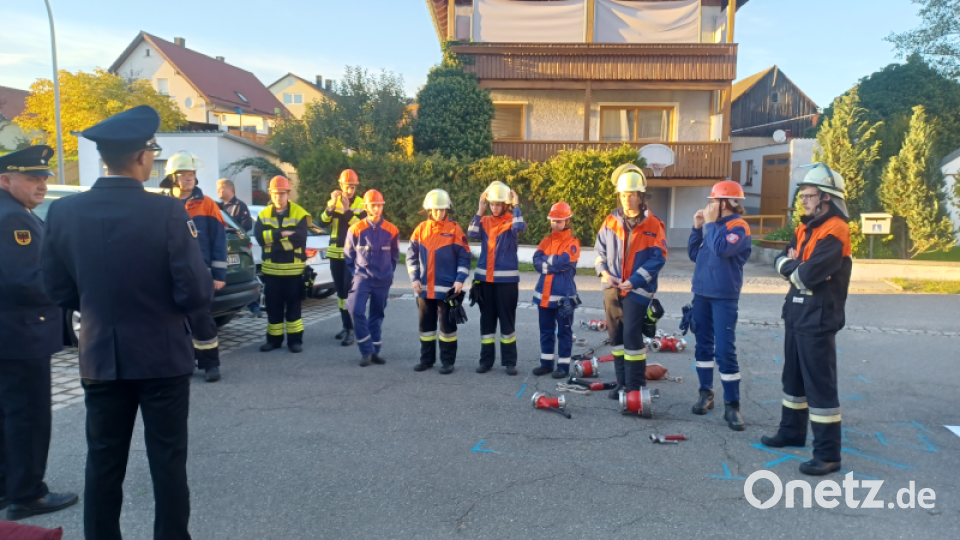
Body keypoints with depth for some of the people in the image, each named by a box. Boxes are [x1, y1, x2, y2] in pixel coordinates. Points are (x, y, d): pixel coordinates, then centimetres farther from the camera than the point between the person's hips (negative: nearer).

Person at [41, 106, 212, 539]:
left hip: (100, 358, 4)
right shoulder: (167, 212, -17)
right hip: (162, 357, -3)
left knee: (103, 463, 15)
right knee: (167, 460, 9)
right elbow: (195, 293, -18)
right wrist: (204, 287, 4)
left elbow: (58, 290, 3)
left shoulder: (63, 212, -5)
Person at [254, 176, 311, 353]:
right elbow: (260, 237, -11)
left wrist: (274, 237, -14)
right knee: (273, 306, 10)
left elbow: (299, 239, -17)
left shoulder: (300, 214, -4)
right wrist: (283, 234, -19)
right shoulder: (263, 215, 6)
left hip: (293, 269, -3)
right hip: (271, 269, 3)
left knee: (293, 306, 5)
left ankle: (295, 339, 13)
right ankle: (274, 339, 20)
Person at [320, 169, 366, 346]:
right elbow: (323, 220, -6)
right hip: (335, 253, 5)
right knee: (340, 291, 11)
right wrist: (332, 204, -23)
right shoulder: (334, 202, 9)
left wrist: (347, 210, -24)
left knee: (349, 291, -10)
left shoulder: (361, 204, -3)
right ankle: (345, 326, 22)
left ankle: (351, 330, -8)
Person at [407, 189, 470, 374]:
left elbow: (464, 257, -5)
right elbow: (411, 255, 9)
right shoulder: (421, 229, 4)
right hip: (425, 287, 4)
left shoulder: (454, 229, -5)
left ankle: (448, 361, 15)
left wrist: (460, 279, -13)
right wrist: (414, 278, 1)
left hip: (447, 287, -4)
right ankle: (427, 359, 26)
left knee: (447, 325, 5)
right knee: (426, 324, 13)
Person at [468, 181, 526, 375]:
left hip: (506, 279, -4)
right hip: (484, 278, 4)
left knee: (507, 319, 3)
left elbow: (520, 227, -23)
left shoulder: (511, 220, -2)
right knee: (486, 319, 9)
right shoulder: (484, 221, 9)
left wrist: (516, 206, -16)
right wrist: (480, 210, -6)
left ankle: (509, 361, 12)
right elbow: (471, 234, -7)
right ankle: (486, 360, 17)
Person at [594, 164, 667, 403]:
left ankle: (635, 386, 3)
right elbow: (600, 249, 13)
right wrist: (604, 272, -3)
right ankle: (622, 382, 22)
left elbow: (658, 258, -10)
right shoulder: (611, 221, 6)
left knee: (632, 336, -8)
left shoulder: (652, 224, -7)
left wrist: (634, 281, -16)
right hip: (612, 288, 5)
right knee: (616, 336, 10)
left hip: (638, 290, -5)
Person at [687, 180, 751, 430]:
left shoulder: (739, 227, -10)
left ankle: (732, 405, 0)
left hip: (724, 297, -7)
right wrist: (697, 227, 3)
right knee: (703, 345, 12)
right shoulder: (712, 224, 11)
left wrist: (711, 223, -16)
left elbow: (721, 249, -28)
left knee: (725, 351, -8)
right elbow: (693, 254, 12)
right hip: (701, 293, 7)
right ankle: (706, 393, 24)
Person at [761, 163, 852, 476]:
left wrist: (791, 266, -4)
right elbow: (780, 262, 10)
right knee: (793, 378, 19)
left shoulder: (835, 231, -16)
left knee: (820, 385, -5)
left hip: (818, 320, -9)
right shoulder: (806, 228, 14)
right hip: (797, 314, 9)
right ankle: (792, 431, 33)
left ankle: (828, 454, 2)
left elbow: (808, 274, -24)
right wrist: (795, 265, -11)